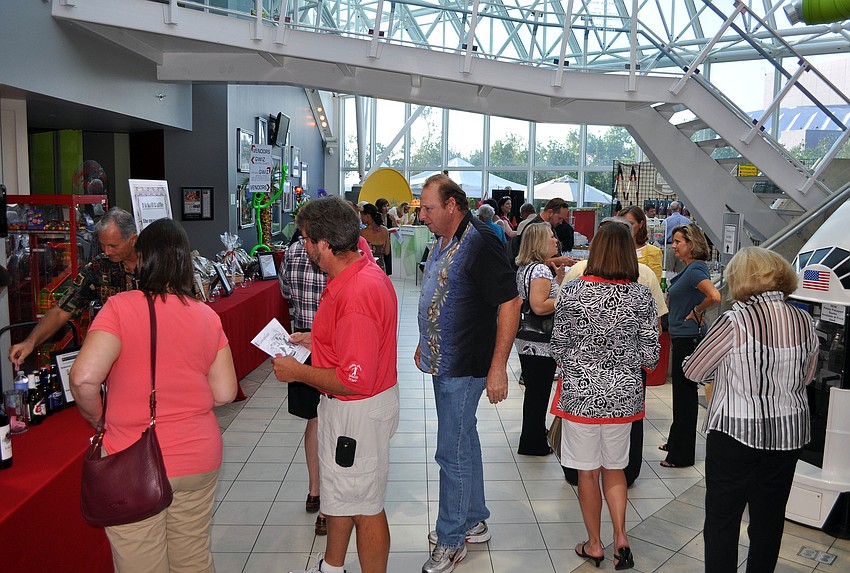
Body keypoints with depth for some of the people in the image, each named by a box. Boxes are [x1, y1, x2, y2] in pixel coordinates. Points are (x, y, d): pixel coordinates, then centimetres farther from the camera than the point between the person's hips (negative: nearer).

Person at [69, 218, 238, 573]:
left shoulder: (121, 308, -12)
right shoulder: (207, 316, -2)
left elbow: (84, 378, -22)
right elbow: (224, 393, -1)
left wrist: (97, 419, -2)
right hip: (199, 459, 4)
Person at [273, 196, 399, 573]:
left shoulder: (356, 294, -31)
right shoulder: (364, 271, 3)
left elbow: (356, 380, -30)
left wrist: (298, 372, -18)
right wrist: (316, 340, 10)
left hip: (358, 411, -11)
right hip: (343, 406, 11)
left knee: (364, 507, 8)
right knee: (340, 493, 26)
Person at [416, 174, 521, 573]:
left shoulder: (479, 244, -19)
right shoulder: (442, 242, 9)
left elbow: (510, 303, -22)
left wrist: (498, 367, -24)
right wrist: (425, 345, 22)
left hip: (464, 368, -9)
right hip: (443, 362, 9)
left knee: (452, 452, 0)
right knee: (464, 441, 19)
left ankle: (451, 541, 18)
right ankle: (474, 522, 36)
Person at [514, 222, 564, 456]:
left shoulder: (524, 267, 12)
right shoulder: (541, 269, -18)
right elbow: (539, 306, -26)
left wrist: (558, 277, 14)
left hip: (526, 342, 10)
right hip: (540, 345, -10)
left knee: (533, 391, 20)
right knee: (539, 394, 1)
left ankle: (533, 437, 34)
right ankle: (533, 444, 12)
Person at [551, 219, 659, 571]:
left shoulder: (572, 291, -13)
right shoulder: (641, 296, -8)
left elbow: (558, 346, -5)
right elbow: (650, 355, -4)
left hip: (580, 393, -2)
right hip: (623, 395, 2)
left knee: (588, 472, 13)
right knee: (615, 468, 22)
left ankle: (594, 545, 26)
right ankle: (621, 537, 16)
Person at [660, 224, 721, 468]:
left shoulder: (695, 269, -18)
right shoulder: (689, 268, 12)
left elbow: (714, 296, -33)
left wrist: (697, 313, -19)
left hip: (689, 339, -10)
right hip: (682, 338, 10)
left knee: (685, 393, -1)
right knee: (681, 390, 19)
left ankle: (681, 455, 10)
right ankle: (676, 442, 34)